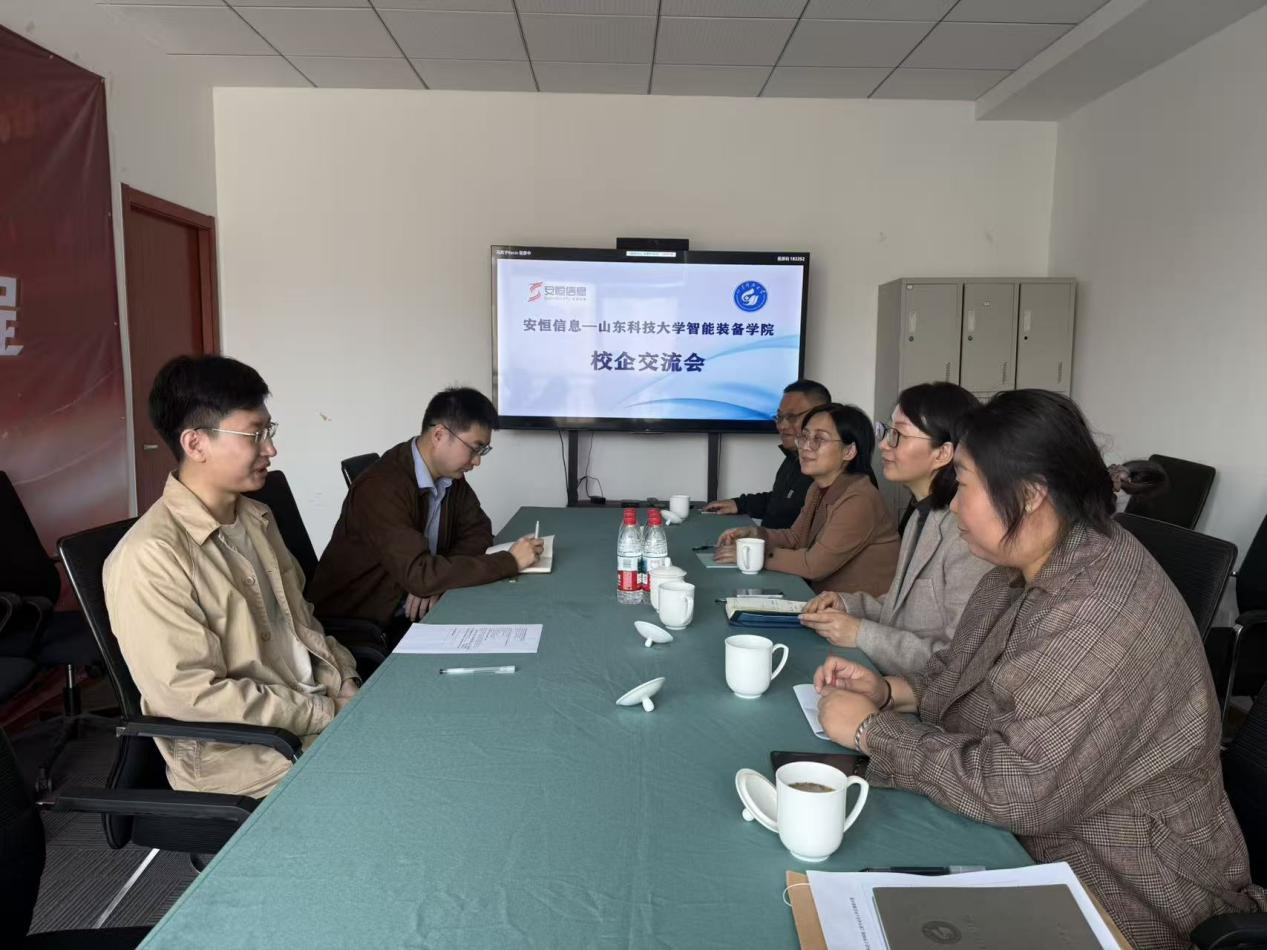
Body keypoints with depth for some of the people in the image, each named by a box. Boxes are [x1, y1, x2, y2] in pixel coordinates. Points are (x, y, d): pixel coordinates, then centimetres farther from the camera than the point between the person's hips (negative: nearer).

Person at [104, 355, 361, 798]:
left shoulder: (257, 518, 8)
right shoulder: (150, 556, -18)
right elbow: (192, 695, -20)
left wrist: (345, 688, -1)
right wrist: (328, 713, -17)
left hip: (318, 707, 8)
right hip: (240, 751, -7)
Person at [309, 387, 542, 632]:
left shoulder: (449, 473, -1)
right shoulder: (381, 488, -26)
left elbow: (478, 529, 5)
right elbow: (418, 574, -31)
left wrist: (438, 579, -14)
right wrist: (510, 561, -27)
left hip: (414, 610, 7)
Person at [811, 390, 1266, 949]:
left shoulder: (1103, 616, -30)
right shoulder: (1024, 570, 0)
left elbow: (1014, 792, -30)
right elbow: (965, 675, 12)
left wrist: (872, 729, -20)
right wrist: (887, 691, -6)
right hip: (1028, 839, 8)